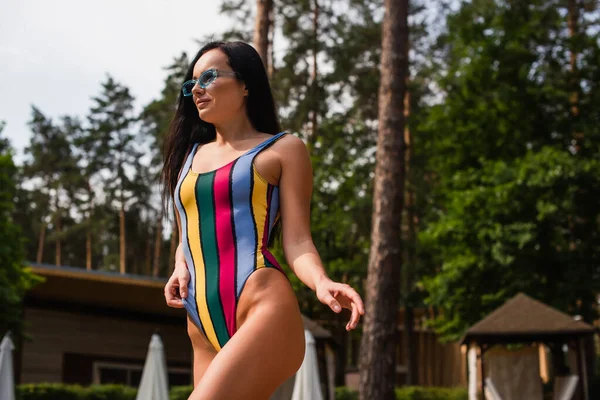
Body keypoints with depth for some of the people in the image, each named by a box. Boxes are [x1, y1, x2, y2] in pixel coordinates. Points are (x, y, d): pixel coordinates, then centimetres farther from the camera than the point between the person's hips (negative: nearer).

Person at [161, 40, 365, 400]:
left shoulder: (283, 149, 7)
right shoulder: (189, 155, 23)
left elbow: (297, 242, 1)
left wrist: (322, 284, -20)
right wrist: (180, 272, 4)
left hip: (264, 309, -6)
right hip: (204, 328, 6)